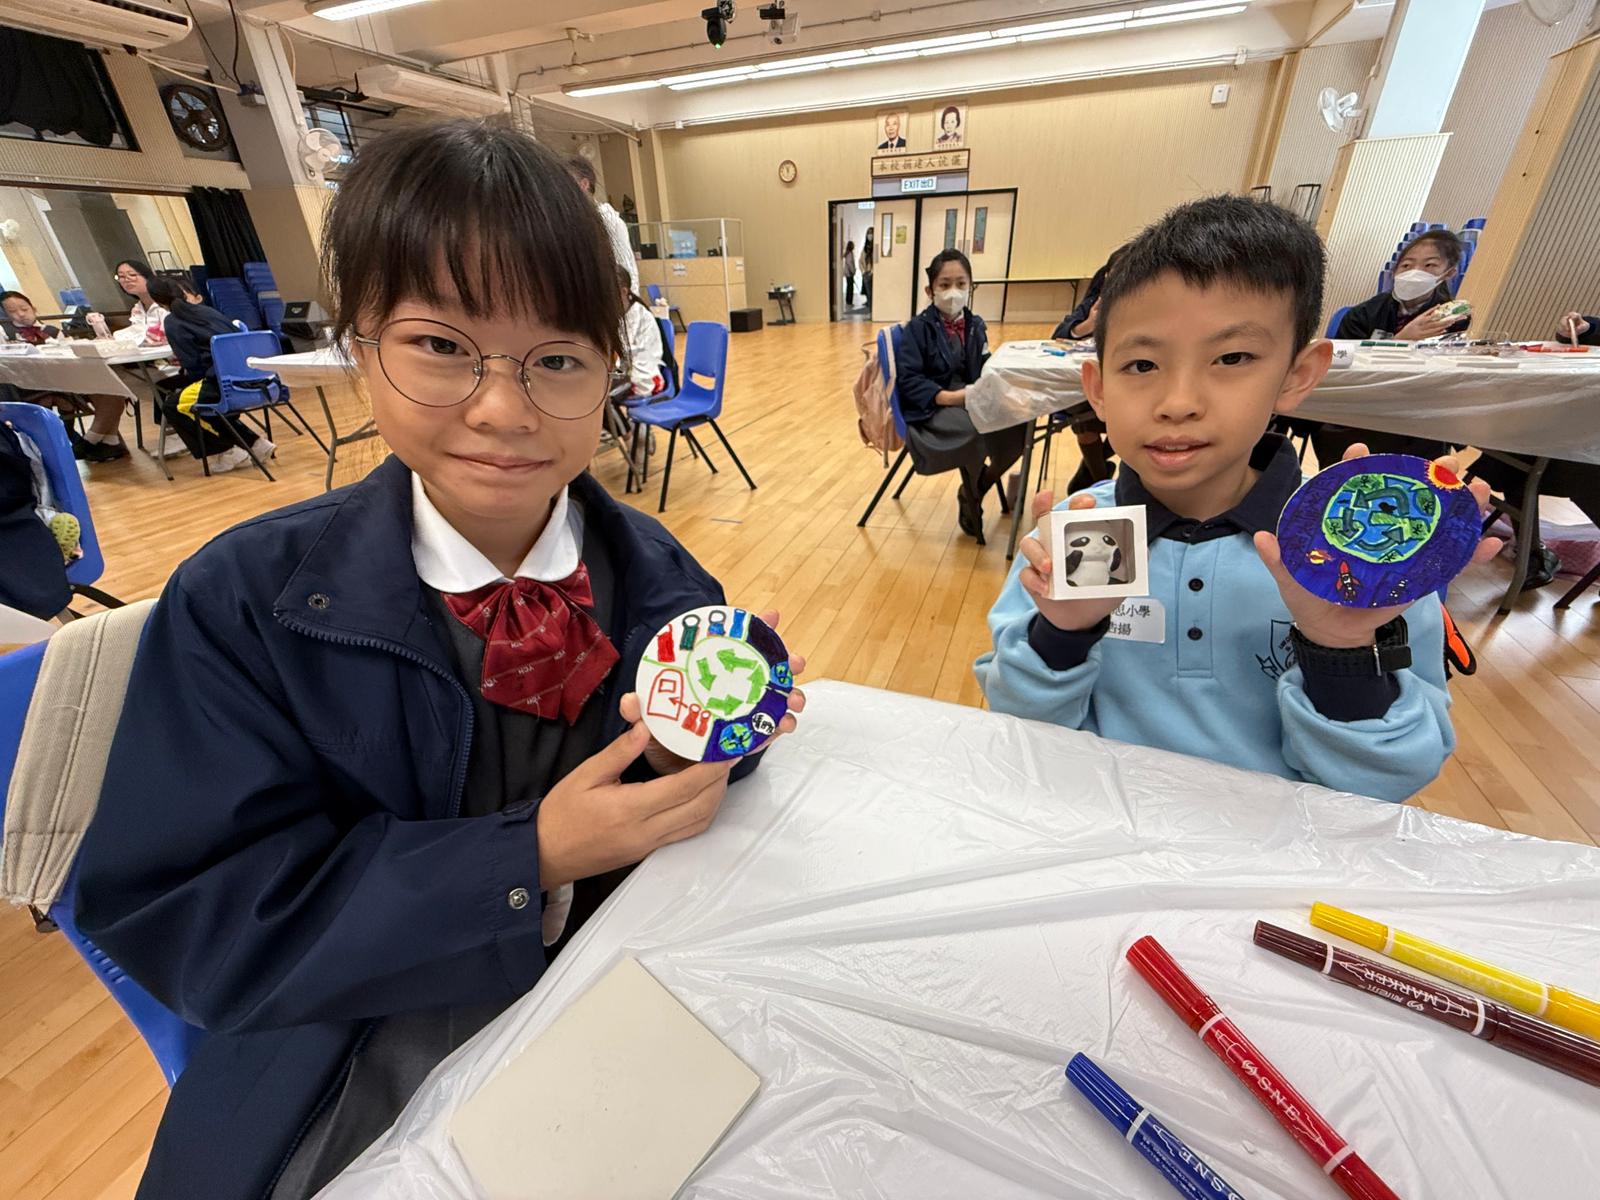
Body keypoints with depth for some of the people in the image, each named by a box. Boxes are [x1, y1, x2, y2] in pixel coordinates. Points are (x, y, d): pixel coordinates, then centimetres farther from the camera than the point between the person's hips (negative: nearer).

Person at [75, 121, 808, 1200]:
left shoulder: (655, 573, -8)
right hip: (366, 1049, -1)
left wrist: (697, 747, -25)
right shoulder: (247, 602, -13)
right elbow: (179, 919, -14)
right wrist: (532, 856, -25)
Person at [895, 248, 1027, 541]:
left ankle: (978, 487, 6)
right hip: (930, 408, -5)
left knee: (1016, 426, -21)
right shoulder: (919, 327, -6)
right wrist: (947, 396, -25)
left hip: (970, 401, 5)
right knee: (975, 430, -34)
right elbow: (908, 379, -13)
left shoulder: (975, 325, 10)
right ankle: (969, 499, -5)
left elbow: (984, 370, 13)